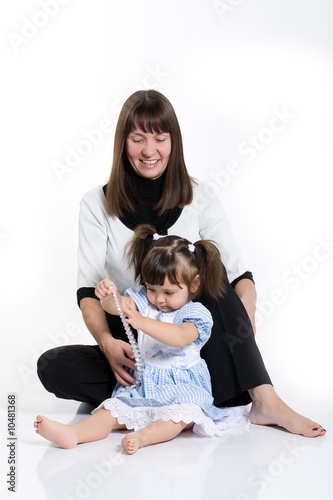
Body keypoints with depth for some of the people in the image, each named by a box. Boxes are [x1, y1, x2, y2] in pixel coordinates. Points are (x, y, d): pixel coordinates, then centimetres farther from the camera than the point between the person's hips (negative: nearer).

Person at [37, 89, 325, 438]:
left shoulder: (199, 199, 1)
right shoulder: (97, 204, 0)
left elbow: (239, 274, -3)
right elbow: (88, 290, -7)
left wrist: (243, 325, -24)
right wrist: (107, 342, -27)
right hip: (131, 346, 1)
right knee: (52, 367, -25)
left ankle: (264, 400, -30)